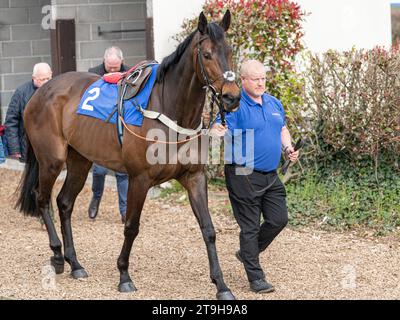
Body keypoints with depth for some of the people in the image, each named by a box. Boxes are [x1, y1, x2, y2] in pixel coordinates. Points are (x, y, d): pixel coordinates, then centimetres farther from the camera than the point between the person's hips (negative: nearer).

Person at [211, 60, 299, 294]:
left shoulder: (274, 103, 11)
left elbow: (283, 130, 24)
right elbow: (220, 128, -24)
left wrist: (289, 148, 7)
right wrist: (219, 131, -47)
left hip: (271, 175, 7)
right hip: (244, 176, -7)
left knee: (279, 219, 8)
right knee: (250, 227, 0)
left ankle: (247, 253, 30)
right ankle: (256, 278, 6)